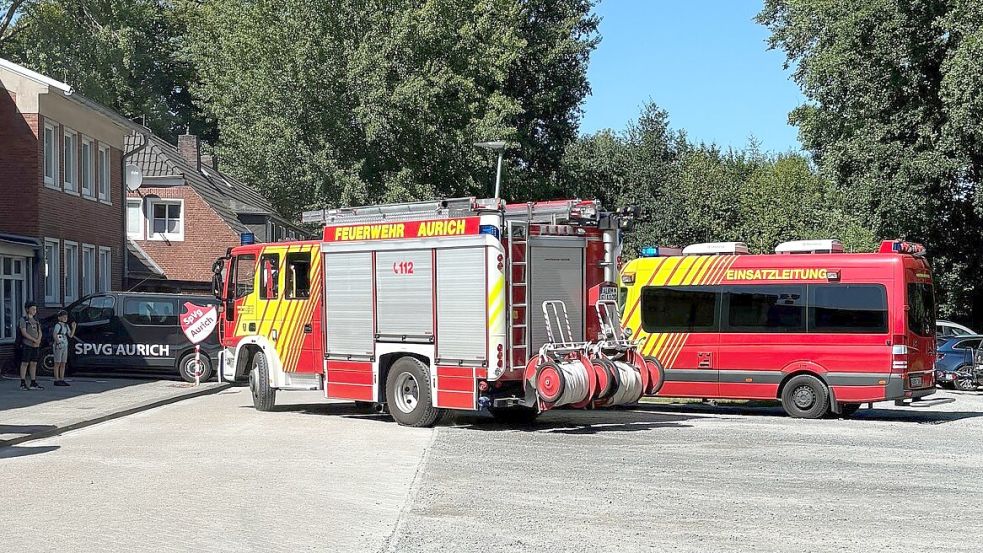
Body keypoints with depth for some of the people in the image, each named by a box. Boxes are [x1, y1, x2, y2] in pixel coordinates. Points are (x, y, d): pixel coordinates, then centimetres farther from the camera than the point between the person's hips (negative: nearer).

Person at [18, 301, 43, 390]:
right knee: (25, 363, -5)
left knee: (34, 364, 6)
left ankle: (33, 383, 8)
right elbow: (24, 333, -13)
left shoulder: (36, 320, 16)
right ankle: (23, 383, -5)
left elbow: (40, 332, 12)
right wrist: (34, 340, -17)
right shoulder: (23, 319, -3)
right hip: (26, 345, -6)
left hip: (36, 346, 6)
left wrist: (38, 340, -8)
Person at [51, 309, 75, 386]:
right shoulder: (58, 325, -9)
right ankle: (56, 380, -2)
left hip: (65, 346, 8)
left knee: (63, 364, 9)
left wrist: (73, 328, -1)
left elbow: (70, 335, 11)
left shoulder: (66, 326, 14)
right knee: (57, 364, -4)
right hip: (58, 346, -8)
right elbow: (54, 335, -19)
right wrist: (58, 342, -27)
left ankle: (62, 380, 13)